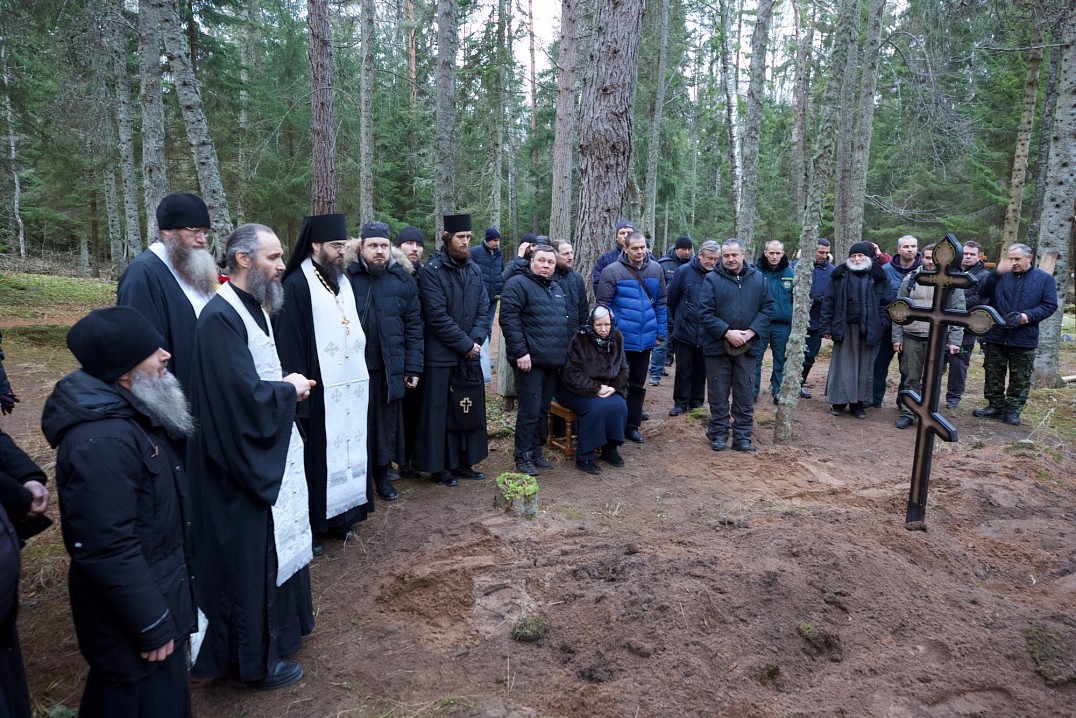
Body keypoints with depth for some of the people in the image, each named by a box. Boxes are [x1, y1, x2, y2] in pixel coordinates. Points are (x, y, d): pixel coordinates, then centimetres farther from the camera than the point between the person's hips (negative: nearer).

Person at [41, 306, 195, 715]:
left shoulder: (129, 413, 2)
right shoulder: (101, 443, -30)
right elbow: (108, 550, -29)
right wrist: (153, 626, -22)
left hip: (156, 586, 9)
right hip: (131, 610, -9)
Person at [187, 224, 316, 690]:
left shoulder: (255, 307, 9)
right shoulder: (221, 317, -22)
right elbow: (244, 394, -28)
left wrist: (288, 388, 0)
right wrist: (290, 389, -12)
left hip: (268, 451, 10)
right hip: (242, 458, -10)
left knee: (272, 542, 21)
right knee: (248, 554, 4)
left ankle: (275, 626, 40)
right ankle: (254, 658, 21)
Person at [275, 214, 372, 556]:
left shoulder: (343, 282, 13)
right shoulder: (297, 285, -10)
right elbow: (289, 345, -13)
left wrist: (363, 375, 11)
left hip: (351, 388, 7)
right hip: (319, 392, -7)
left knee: (347, 451, 12)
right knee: (316, 456, 2)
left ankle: (339, 518, 26)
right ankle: (311, 527, 15)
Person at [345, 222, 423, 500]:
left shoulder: (403, 279, 3)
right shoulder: (346, 276, -3)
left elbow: (413, 327, 3)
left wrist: (413, 367, -1)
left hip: (390, 367, 2)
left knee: (387, 422, 11)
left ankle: (382, 475, 27)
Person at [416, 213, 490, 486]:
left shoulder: (473, 270, 9)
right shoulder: (431, 271, -11)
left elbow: (484, 308, 6)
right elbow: (437, 316, -17)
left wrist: (476, 340, -10)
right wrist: (465, 344, -14)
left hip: (470, 354, 6)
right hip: (441, 356, -6)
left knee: (469, 409, 12)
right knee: (439, 412, 2)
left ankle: (463, 462, 25)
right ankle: (438, 467, 14)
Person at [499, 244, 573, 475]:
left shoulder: (556, 289, 20)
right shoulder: (518, 284, -6)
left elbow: (566, 322, 26)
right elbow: (509, 319, -16)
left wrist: (569, 350, 19)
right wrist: (520, 352, -20)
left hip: (554, 361, 8)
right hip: (530, 360, -8)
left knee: (543, 410, 13)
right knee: (529, 410, -5)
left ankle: (536, 452, 24)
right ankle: (523, 456, 7)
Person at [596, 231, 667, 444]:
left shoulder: (656, 270, 2)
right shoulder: (612, 271, -11)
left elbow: (660, 303, 9)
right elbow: (603, 305, -10)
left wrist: (661, 332, 7)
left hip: (645, 339, 4)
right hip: (620, 339, -4)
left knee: (638, 384, 14)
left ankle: (632, 426, 26)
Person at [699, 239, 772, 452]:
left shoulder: (758, 278, 5)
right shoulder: (712, 279, -4)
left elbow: (767, 307, 4)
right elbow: (705, 313, -9)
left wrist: (751, 331, -10)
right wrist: (727, 332, -18)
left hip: (747, 347, 2)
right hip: (718, 346, -2)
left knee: (745, 395, 9)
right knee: (719, 394, 7)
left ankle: (742, 437, 18)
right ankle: (718, 434, 20)